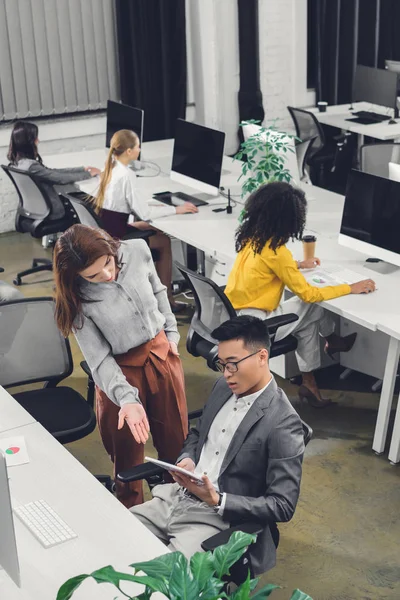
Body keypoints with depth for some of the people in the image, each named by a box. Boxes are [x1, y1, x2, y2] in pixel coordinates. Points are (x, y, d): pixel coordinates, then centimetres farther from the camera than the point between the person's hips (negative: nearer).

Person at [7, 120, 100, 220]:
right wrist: (88, 174, -8)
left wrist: (82, 169, 5)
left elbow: (52, 172, 5)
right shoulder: (30, 166, -30)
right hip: (48, 213, -8)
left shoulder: (18, 162, -1)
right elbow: (61, 178, -22)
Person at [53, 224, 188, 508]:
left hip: (162, 353, 3)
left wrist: (172, 334, 10)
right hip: (122, 370, -3)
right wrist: (127, 399, -32)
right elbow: (99, 359, -20)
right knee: (129, 453, 12)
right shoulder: (77, 298, -23)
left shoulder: (138, 251, -16)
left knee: (176, 437, 18)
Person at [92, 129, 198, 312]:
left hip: (106, 228, 8)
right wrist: (176, 209, -11)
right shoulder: (126, 175, -21)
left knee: (156, 230, 24)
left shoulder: (111, 168, 6)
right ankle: (165, 298, 13)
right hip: (115, 235, -8)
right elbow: (144, 213, -20)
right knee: (164, 241, 7)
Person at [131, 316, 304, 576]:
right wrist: (187, 458, 0)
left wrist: (217, 501, -24)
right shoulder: (224, 388, 6)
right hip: (175, 498, 7)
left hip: (219, 520, -7)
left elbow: (283, 506, -16)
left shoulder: (283, 423, -17)